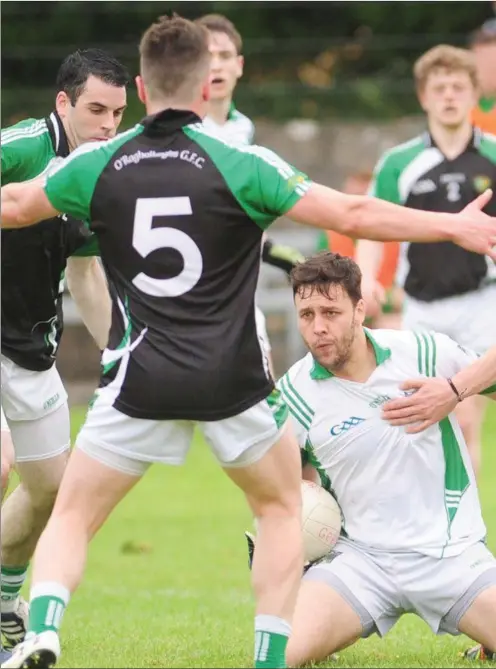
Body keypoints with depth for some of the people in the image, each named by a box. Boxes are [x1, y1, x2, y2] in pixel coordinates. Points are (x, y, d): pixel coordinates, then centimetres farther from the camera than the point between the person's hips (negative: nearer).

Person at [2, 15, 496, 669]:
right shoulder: (241, 164, -6)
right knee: (282, 508, 23)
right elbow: (354, 215, -6)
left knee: (70, 520, 10)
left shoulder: (97, 165, 1)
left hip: (140, 382, 1)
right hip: (232, 382, -1)